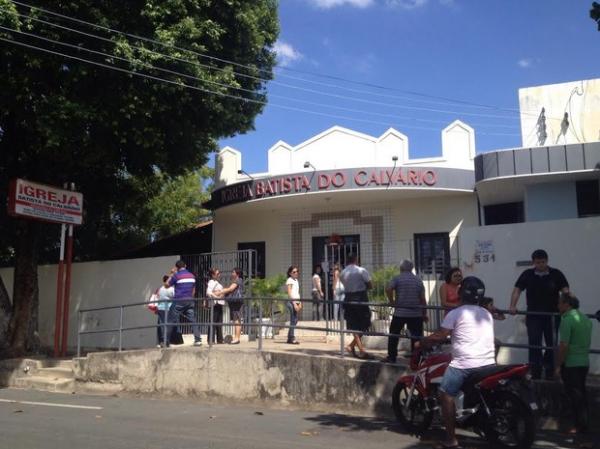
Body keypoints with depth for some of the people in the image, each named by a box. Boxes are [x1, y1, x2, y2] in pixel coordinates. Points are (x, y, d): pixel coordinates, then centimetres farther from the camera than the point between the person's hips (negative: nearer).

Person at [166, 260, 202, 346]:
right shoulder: (192, 276, 11)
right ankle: (198, 339, -10)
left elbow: (166, 285, 5)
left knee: (172, 322, 3)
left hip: (178, 301, -4)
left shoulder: (176, 275, -7)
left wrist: (171, 274, 10)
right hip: (189, 301, 4)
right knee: (193, 320, 0)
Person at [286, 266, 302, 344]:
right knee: (293, 320, -8)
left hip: (296, 301, 8)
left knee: (295, 320, 9)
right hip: (292, 302, -8)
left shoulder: (296, 280, 17)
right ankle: (291, 338, -2)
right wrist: (294, 304, -18)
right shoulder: (289, 280, -7)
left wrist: (300, 303, 10)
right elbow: (289, 294, -14)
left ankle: (290, 338, 16)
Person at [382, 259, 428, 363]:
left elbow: (388, 289, -18)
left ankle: (391, 357, 15)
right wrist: (424, 314, 11)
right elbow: (422, 299, 5)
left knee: (393, 335, 11)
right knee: (416, 336, 7)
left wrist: (392, 302, -5)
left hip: (400, 313, -2)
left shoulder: (397, 278, -2)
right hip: (416, 313, 2)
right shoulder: (418, 280, 7)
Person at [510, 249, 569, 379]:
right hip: (533, 316, 0)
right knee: (534, 345, 0)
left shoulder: (556, 274, -1)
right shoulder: (527, 275, 2)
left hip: (552, 315, 0)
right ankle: (535, 375, 5)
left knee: (551, 345, 8)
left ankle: (550, 373, 20)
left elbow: (565, 291, -10)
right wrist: (513, 306, -20)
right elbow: (517, 290, -4)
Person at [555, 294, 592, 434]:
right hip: (585, 362, 8)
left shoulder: (567, 320, -17)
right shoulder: (586, 318, 11)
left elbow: (564, 346, -20)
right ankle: (584, 422, 22)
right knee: (582, 393, 16)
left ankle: (579, 425, 3)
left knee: (574, 395, -1)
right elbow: (588, 342, 18)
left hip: (571, 364, -8)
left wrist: (558, 365, -14)